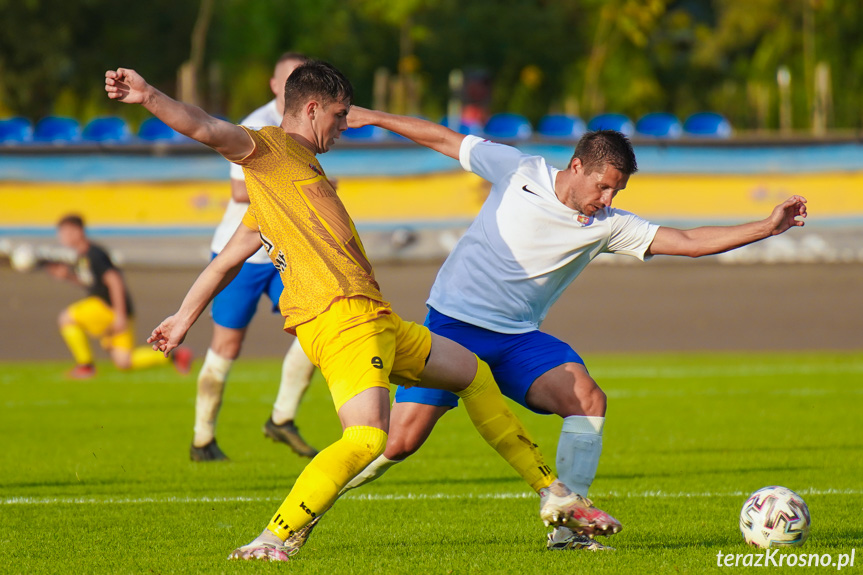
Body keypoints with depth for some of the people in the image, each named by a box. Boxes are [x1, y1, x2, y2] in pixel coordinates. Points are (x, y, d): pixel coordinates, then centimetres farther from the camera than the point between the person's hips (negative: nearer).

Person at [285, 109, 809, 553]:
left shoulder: (608, 226, -1)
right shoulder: (517, 171, -7)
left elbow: (689, 242, -6)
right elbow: (445, 139, 5)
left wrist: (767, 228, -15)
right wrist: (372, 117, 9)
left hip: (519, 339, 4)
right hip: (453, 325, -3)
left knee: (589, 399, -21)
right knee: (399, 443, -12)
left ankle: (566, 525, -13)